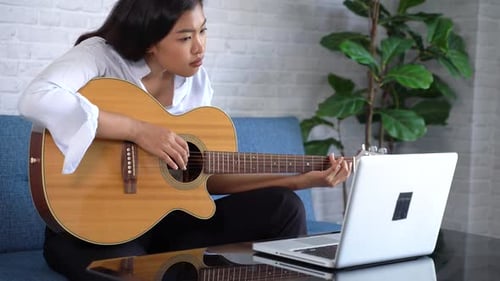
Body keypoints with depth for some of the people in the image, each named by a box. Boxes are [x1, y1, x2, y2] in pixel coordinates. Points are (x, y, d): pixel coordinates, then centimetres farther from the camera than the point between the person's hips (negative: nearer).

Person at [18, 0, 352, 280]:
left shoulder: (197, 81, 3)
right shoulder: (101, 55, -15)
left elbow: (208, 173, 5)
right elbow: (36, 99, -34)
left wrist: (300, 179, -2)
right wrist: (138, 130, -32)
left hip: (161, 219, 6)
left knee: (282, 207, -8)